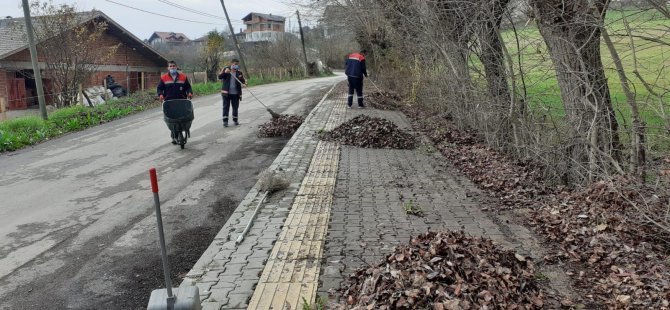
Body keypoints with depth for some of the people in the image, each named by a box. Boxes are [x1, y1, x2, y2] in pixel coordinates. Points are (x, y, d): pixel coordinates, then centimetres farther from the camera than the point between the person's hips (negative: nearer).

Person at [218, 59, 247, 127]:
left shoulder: (239, 72, 4)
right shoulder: (225, 69, 1)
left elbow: (243, 81, -1)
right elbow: (219, 77, -6)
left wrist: (245, 82, -26)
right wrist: (225, 72, -24)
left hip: (235, 93, 2)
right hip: (226, 93, -2)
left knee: (235, 107, 9)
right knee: (226, 107, 0)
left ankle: (235, 120, 23)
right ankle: (225, 121, 2)